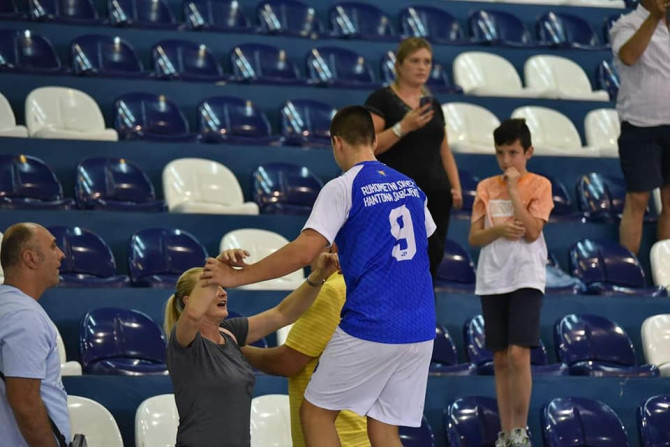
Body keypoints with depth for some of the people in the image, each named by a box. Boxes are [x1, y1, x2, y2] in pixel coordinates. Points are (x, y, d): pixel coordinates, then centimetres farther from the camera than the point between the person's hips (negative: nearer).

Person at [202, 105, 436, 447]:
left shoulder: (342, 188, -7)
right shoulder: (409, 186, 14)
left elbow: (303, 252, -16)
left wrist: (238, 276, -9)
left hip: (371, 328, -6)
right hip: (420, 331, 6)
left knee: (316, 412, 10)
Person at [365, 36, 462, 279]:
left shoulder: (433, 104, 17)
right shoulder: (382, 100, -2)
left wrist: (456, 187, 8)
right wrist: (403, 127, -22)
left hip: (435, 195, 6)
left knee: (433, 257, 2)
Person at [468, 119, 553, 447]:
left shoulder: (539, 185, -2)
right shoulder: (486, 188, 9)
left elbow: (531, 232, -14)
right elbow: (474, 238, 5)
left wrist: (513, 189, -13)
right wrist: (499, 229, -15)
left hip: (526, 278, -4)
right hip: (492, 280, 4)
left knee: (518, 354, -15)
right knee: (500, 359, 6)